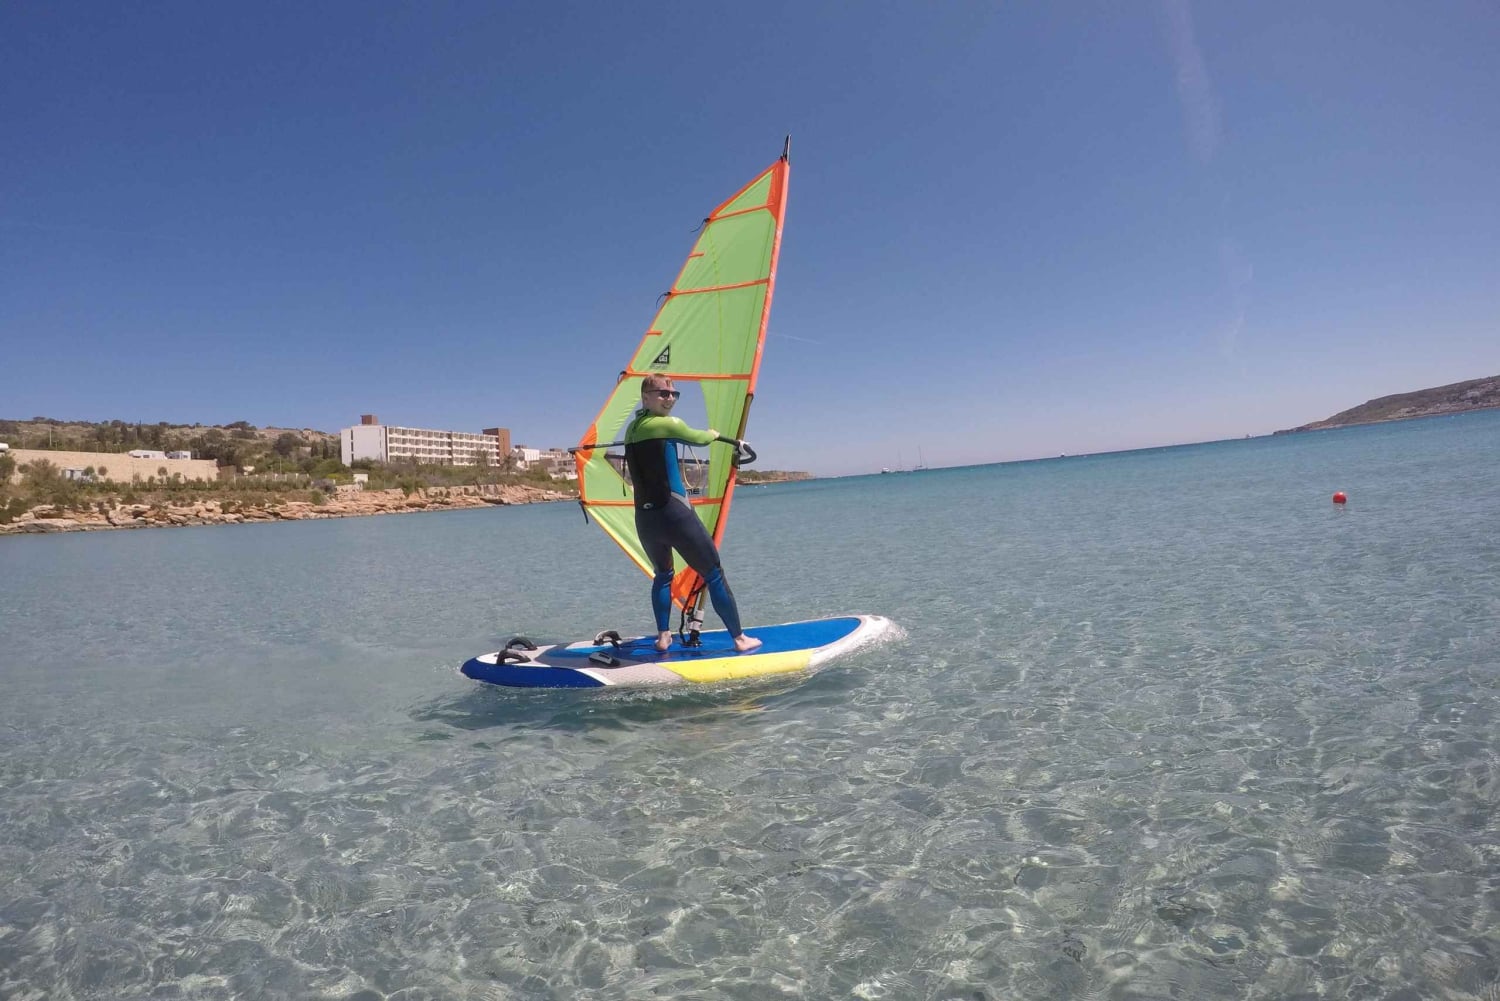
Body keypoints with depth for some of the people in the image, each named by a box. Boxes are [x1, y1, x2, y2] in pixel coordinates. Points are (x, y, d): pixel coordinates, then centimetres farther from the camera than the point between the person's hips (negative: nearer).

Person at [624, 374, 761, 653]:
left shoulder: (632, 428, 13)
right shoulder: (668, 424, -8)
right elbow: (699, 438, 9)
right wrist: (715, 434, 32)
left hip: (644, 519, 7)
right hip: (674, 515, -7)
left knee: (663, 574, 28)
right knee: (714, 575, 6)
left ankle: (663, 637, 22)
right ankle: (740, 639, 13)